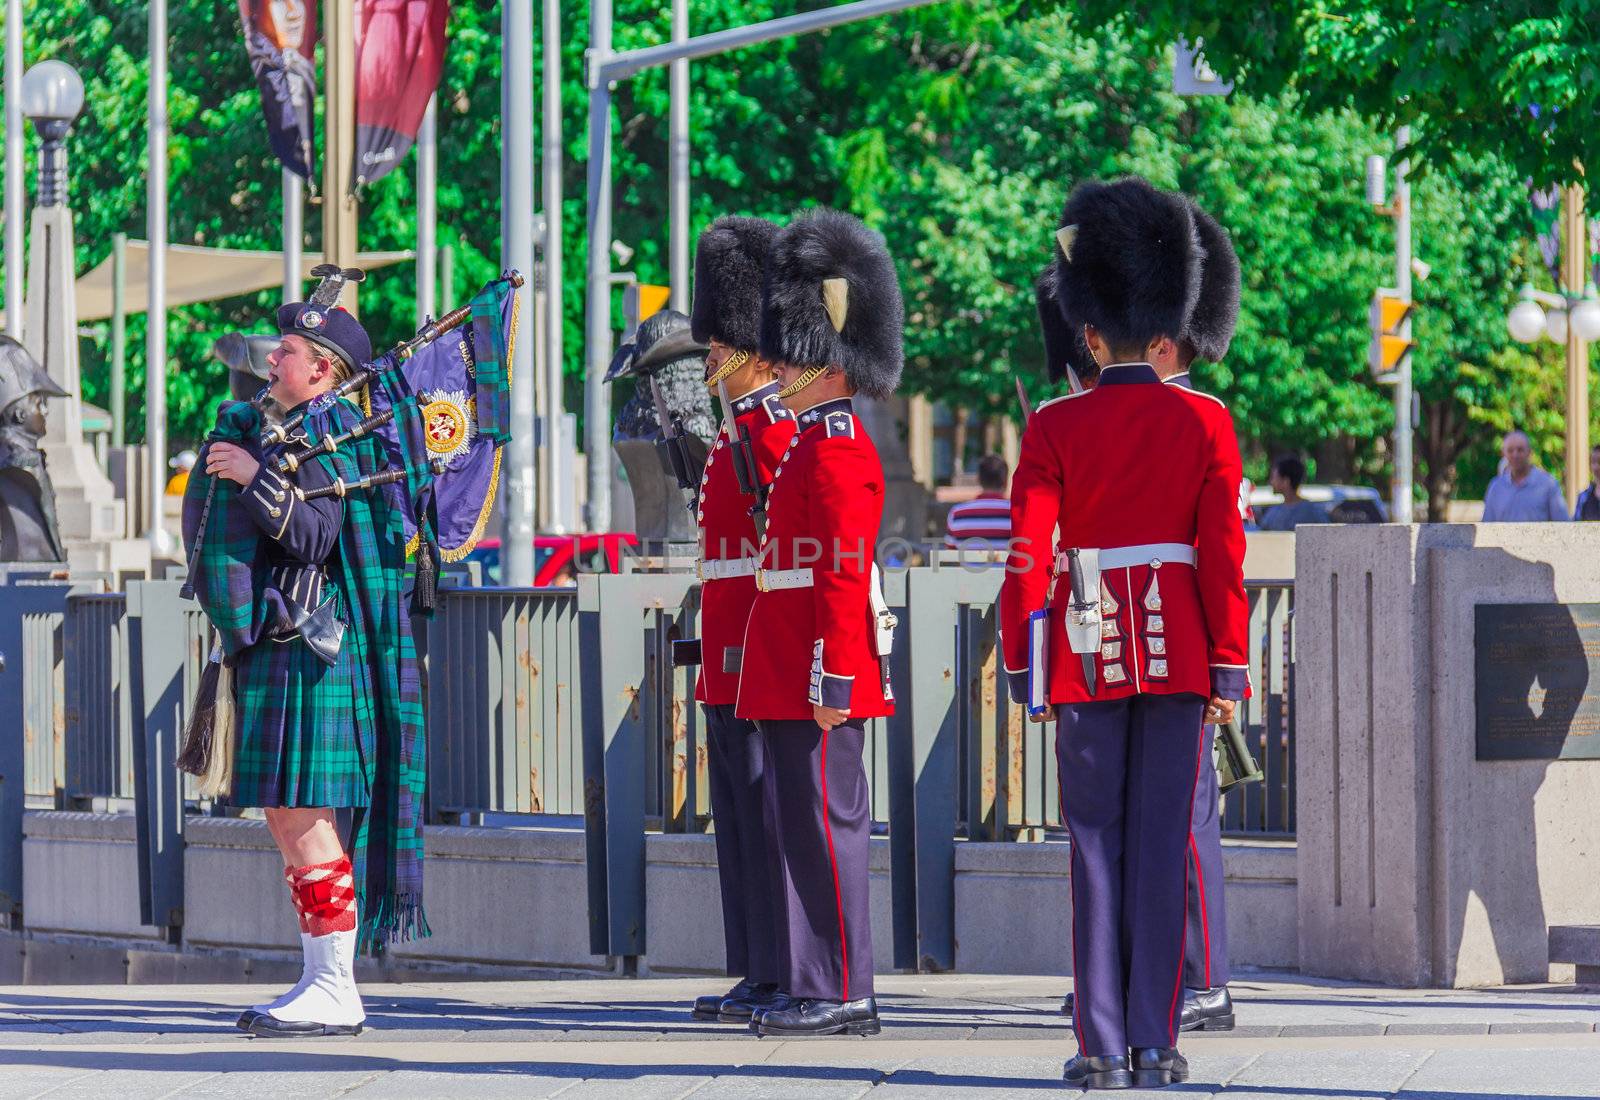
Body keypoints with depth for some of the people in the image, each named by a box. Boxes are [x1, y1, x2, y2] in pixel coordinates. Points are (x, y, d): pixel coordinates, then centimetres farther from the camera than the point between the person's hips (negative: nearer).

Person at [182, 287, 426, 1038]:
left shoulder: (330, 434, -10)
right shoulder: (285, 431, 19)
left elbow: (315, 532, -20)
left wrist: (256, 476, -22)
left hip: (309, 651, -10)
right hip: (272, 650, 10)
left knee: (304, 819, -11)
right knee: (288, 819, 10)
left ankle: (335, 993, -11)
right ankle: (321, 982, 13)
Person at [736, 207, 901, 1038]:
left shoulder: (837, 454, -13)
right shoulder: (815, 445, 18)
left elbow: (844, 574, -19)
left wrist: (833, 677, -22)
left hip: (816, 678, -10)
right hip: (789, 679, 10)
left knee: (825, 824, -7)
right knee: (804, 824, 11)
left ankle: (841, 995, -5)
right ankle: (820, 991, 15)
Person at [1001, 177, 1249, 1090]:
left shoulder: (1057, 428, -3)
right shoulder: (1206, 423, -2)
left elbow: (1029, 560, -5)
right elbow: (1224, 556, -4)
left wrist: (1021, 671, 2)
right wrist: (1229, 671, 0)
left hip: (1089, 653, 0)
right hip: (1179, 656, 0)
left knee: (1098, 845, 3)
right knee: (1165, 844, 2)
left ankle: (1103, 1048, 0)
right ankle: (1156, 1046, 0)